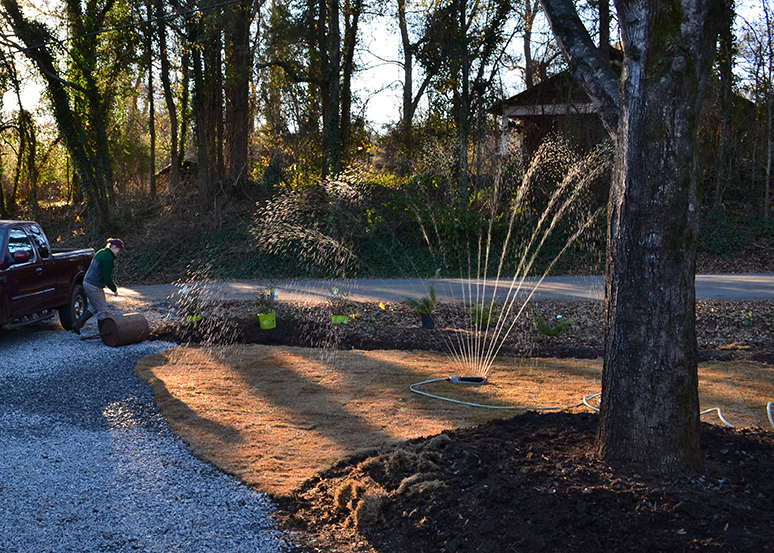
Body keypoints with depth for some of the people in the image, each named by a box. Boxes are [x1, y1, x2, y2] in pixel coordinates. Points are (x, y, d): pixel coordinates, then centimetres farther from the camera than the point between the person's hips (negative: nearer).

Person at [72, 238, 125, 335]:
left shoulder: (101, 252, 12)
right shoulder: (108, 258, -20)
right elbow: (106, 277, -21)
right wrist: (114, 289, -11)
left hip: (87, 283, 10)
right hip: (94, 287, -10)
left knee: (94, 307, 22)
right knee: (102, 310, 0)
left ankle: (77, 324, 20)